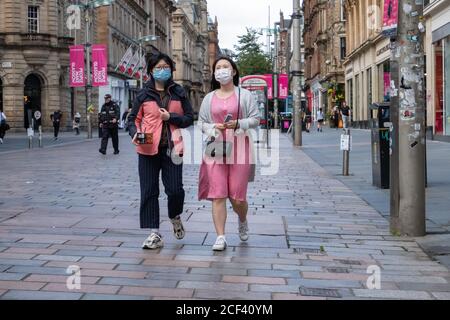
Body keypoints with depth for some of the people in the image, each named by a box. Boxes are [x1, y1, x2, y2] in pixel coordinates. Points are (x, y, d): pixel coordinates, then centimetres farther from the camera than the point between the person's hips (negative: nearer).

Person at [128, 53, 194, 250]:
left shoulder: (179, 92, 9)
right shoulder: (144, 94, 6)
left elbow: (189, 118, 8)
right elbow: (133, 118, 9)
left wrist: (171, 117, -8)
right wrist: (135, 133, -11)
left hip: (171, 147, 0)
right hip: (148, 148, 0)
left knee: (175, 189, -6)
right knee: (149, 191, 0)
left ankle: (175, 217, 28)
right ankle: (155, 234, 9)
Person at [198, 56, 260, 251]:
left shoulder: (245, 95, 5)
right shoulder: (209, 98, 13)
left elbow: (255, 119, 2)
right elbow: (201, 122, 13)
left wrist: (238, 124, -14)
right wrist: (213, 128, -8)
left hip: (239, 149, -2)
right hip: (216, 149, 2)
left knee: (237, 197, -1)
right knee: (217, 195, -7)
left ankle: (242, 221, 33)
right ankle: (220, 237, -3)